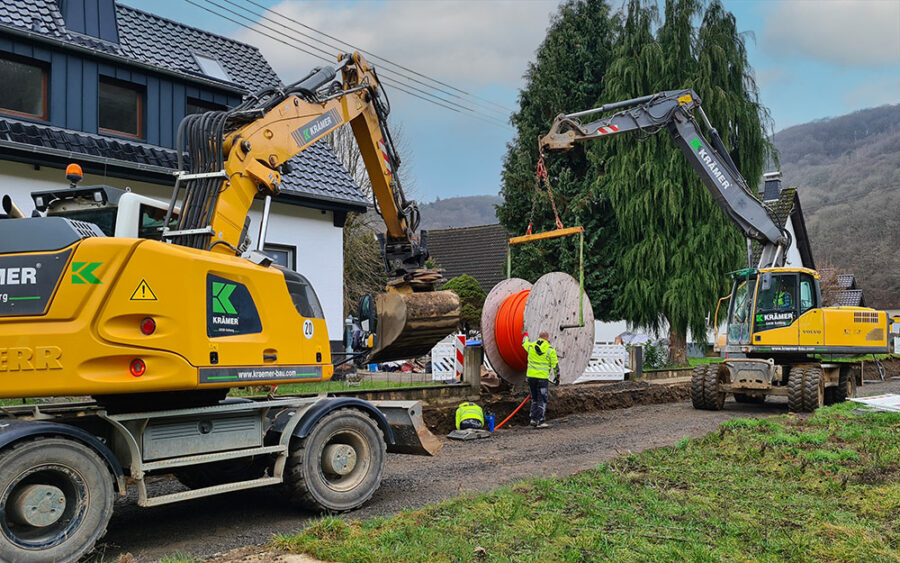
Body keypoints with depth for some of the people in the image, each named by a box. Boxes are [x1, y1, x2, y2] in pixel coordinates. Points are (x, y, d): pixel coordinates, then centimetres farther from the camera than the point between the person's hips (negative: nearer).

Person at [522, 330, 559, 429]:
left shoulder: (531, 346, 3)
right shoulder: (550, 350, -5)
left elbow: (524, 343, 27)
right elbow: (555, 365, -1)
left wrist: (525, 335, 48)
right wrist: (557, 377, 11)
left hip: (531, 376, 4)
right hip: (542, 377, -4)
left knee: (534, 398, 17)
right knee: (542, 400, -1)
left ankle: (533, 419, 16)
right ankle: (540, 421, -7)